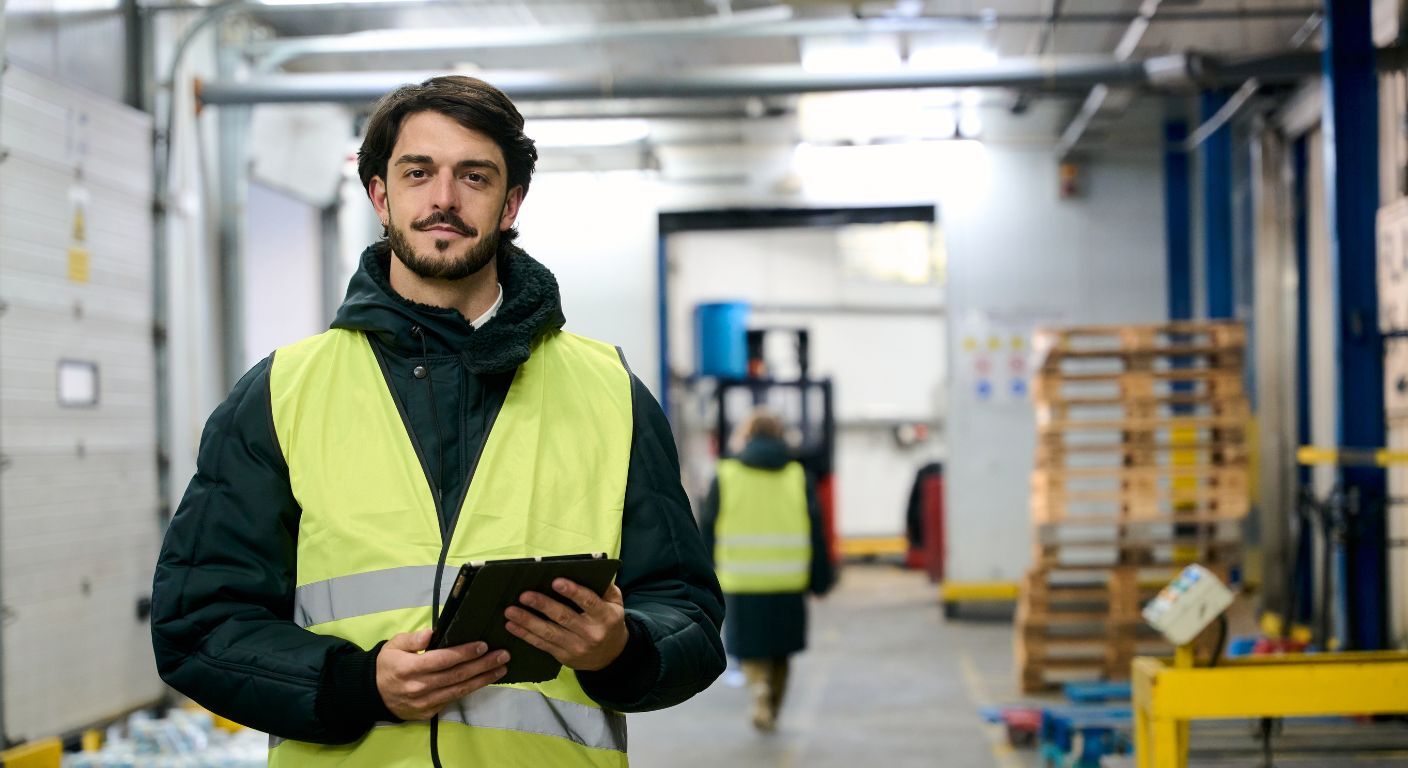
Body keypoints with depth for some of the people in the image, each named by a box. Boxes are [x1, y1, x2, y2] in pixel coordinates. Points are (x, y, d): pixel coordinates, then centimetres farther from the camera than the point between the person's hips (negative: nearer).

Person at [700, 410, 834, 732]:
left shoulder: (725, 477, 1)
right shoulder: (799, 477, 5)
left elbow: (707, 531, 2)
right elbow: (816, 533, 3)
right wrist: (821, 579, 8)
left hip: (741, 583, -2)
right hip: (788, 584, 2)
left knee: (750, 647, 8)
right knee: (780, 651, 16)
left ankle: (758, 685, -20)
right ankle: (771, 713, 22)